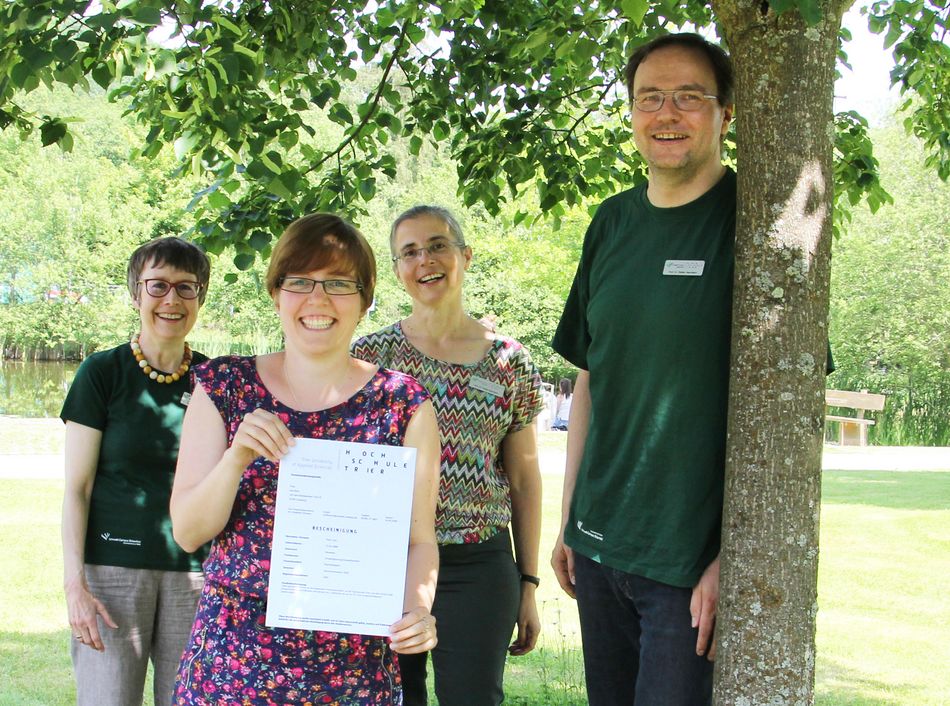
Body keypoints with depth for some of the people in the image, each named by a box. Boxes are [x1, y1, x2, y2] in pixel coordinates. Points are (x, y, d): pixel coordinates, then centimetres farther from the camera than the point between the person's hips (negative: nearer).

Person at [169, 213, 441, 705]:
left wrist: (416, 608, -16)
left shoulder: (403, 404, 1)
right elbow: (187, 531, 0)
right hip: (232, 658, 0)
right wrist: (236, 457, -17)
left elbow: (418, 538, 3)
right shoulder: (224, 386, 2)